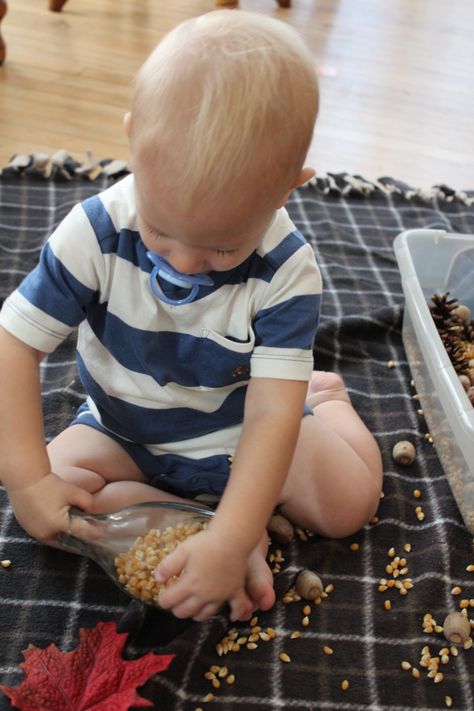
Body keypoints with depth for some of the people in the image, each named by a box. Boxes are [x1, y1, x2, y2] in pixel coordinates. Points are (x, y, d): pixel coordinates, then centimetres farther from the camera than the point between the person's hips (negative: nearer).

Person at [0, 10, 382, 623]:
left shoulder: (286, 272, -27)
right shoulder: (97, 233, -25)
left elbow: (271, 415, -30)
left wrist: (229, 540, -41)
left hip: (238, 435, -1)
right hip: (124, 433, 1)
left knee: (351, 501, -11)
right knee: (53, 493, -21)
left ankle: (322, 398, 17)